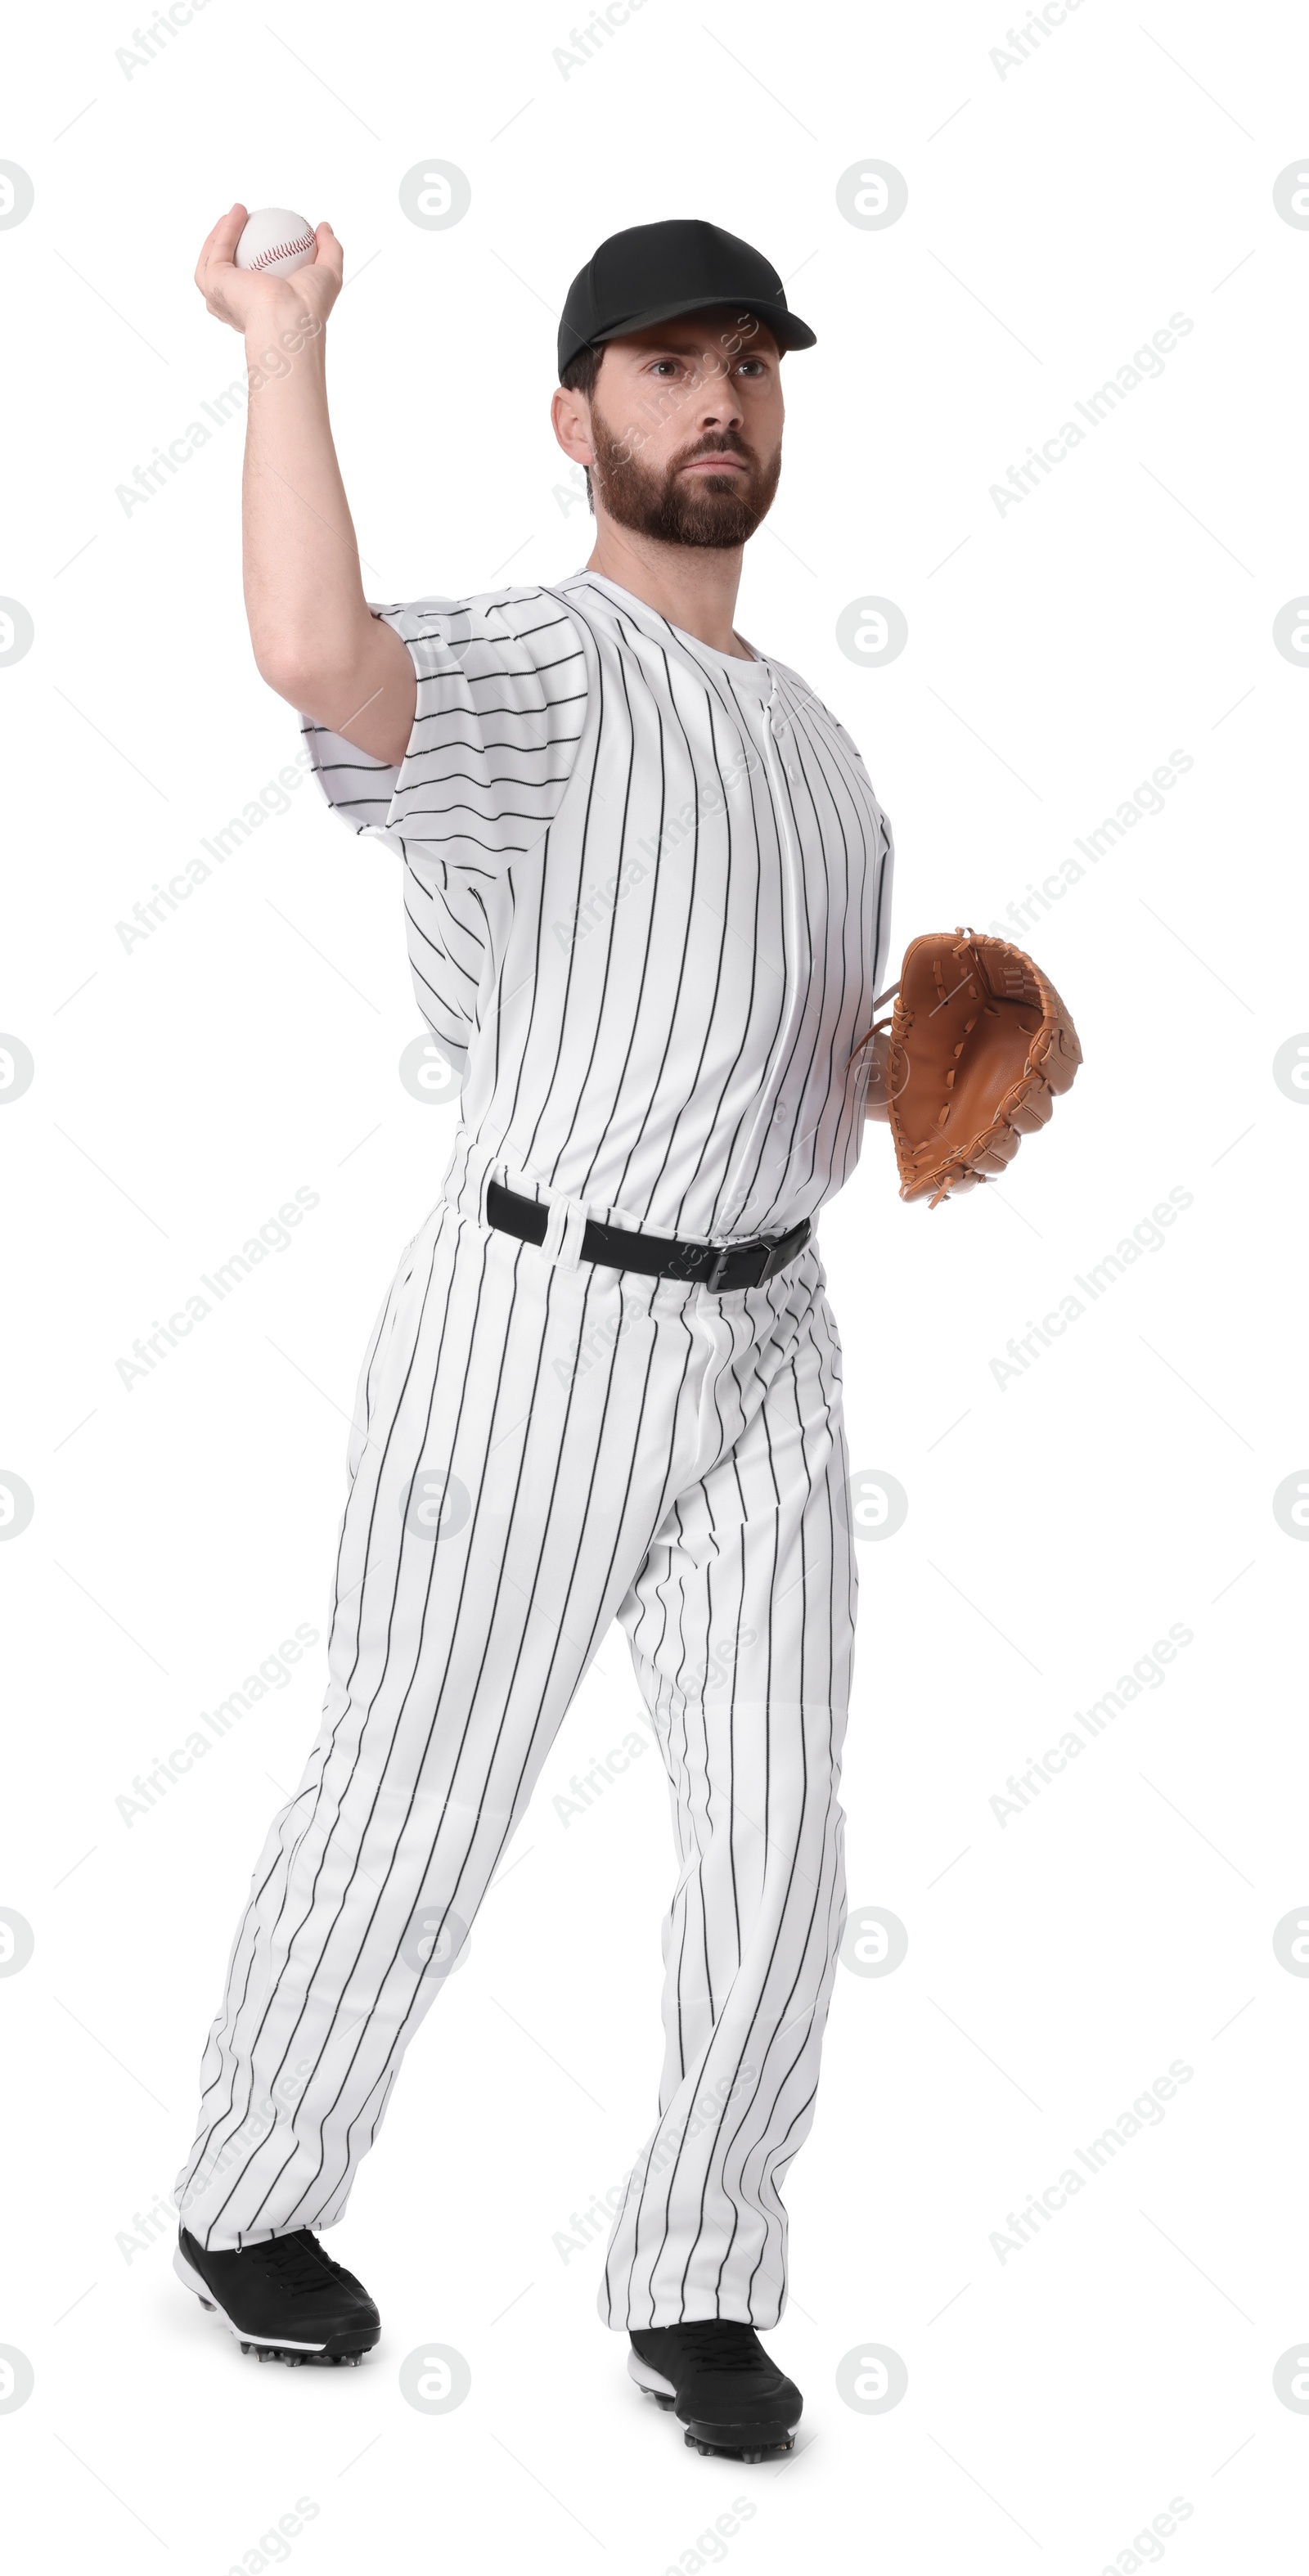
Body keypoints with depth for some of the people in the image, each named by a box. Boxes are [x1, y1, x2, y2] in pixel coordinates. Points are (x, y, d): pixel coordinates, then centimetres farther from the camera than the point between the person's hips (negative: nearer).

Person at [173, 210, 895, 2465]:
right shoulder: (531, 677, -10)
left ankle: (695, 2286, 21)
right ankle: (250, 2202, 28)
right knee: (411, 1810, 6)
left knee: (778, 1845, 4)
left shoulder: (812, 741, 17)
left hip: (771, 1332, 7)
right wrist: (285, 338, -25)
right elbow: (314, 654, -35)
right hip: (538, 1326, -6)